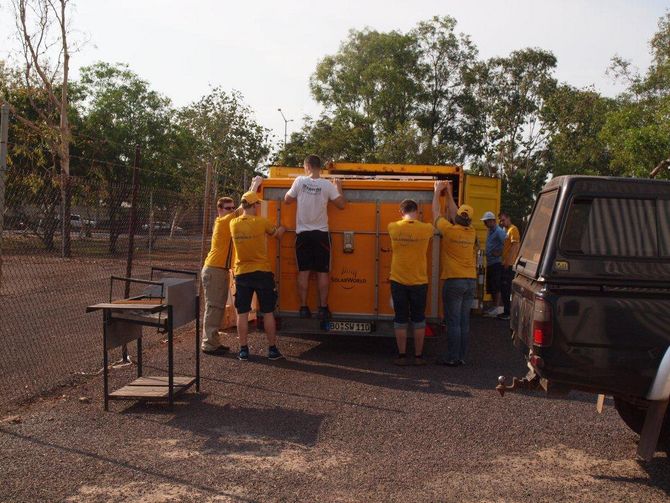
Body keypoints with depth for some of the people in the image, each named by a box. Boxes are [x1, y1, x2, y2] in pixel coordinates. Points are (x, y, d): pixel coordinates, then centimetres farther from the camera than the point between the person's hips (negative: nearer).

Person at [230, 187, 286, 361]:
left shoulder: (234, 224, -2)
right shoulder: (262, 222, -11)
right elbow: (277, 234, 6)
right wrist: (283, 228, 26)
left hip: (241, 274, 3)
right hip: (262, 273, -2)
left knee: (242, 314, 8)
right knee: (268, 313, 7)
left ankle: (243, 350, 9)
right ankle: (272, 349, 11)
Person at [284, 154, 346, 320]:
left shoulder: (300, 181, -6)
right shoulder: (328, 185, -7)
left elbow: (287, 200, 5)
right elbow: (341, 204, -1)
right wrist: (339, 188, 13)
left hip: (303, 234, 0)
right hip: (321, 234, 0)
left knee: (303, 271, 6)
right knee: (323, 272, 5)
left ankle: (304, 308, 6)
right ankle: (323, 308, 6)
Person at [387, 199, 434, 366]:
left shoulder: (393, 228, -7)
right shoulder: (426, 229, -9)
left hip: (398, 282, 1)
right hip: (419, 282, 0)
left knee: (400, 320, 9)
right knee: (418, 320, 11)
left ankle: (402, 356, 12)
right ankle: (418, 356, 16)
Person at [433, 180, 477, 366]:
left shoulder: (449, 230, -10)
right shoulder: (471, 233, 6)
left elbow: (436, 212, 5)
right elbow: (454, 212, 20)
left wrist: (437, 191, 17)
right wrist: (448, 193, 29)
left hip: (453, 281, -5)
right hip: (471, 281, 5)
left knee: (453, 322, -2)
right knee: (464, 321, 8)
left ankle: (452, 358, 1)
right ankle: (461, 356, 13)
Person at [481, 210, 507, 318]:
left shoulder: (499, 231, -13)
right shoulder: (490, 231, 17)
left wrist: (500, 253, -18)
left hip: (496, 263, -10)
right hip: (490, 263, 10)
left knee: (496, 287, -8)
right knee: (491, 287, 12)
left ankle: (496, 308, -5)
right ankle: (494, 307, 20)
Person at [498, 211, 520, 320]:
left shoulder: (513, 229, -9)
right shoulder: (507, 230, 20)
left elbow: (515, 246, -18)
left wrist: (508, 262, -21)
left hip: (510, 265, -10)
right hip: (506, 264, 10)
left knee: (507, 289, -9)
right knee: (503, 288, 12)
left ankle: (508, 313, -6)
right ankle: (506, 311, 19)